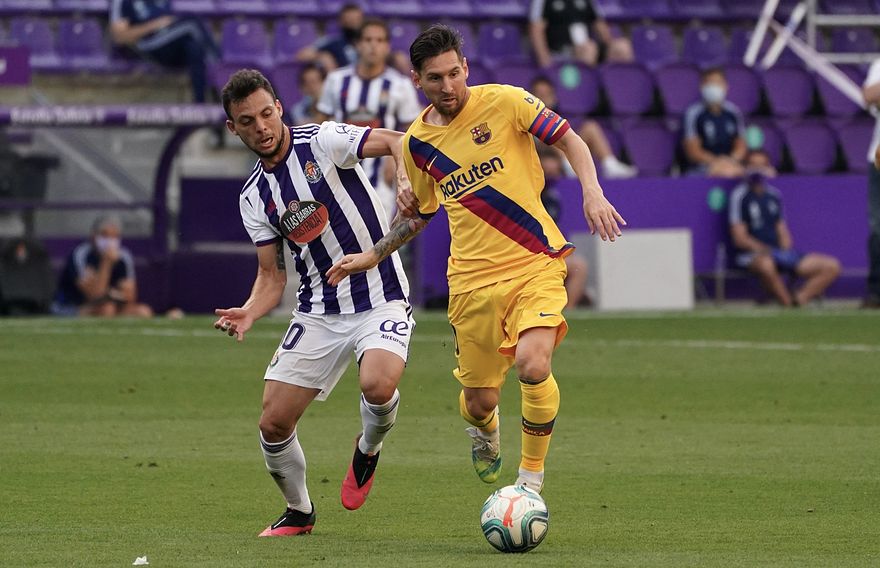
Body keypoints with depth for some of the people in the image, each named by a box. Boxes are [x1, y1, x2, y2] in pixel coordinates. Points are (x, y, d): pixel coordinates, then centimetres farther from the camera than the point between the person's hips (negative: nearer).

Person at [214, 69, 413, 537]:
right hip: (318, 312, 5)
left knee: (377, 385, -33)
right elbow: (272, 275, 8)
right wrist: (248, 313, -12)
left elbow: (396, 142, -17)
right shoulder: (254, 197, 7)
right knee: (273, 424, -3)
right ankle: (298, 513, 25)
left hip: (381, 300, -5)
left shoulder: (323, 142, -8)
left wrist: (406, 181, -38)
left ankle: (368, 449, 4)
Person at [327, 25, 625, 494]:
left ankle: (532, 477, -5)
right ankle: (484, 429, 47)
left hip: (536, 262, -3)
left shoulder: (504, 102, -5)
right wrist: (373, 255, 17)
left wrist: (592, 193, -15)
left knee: (532, 366, -27)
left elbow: (569, 140, 0)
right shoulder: (416, 143, 7)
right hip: (472, 276, 3)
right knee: (479, 401, 5)